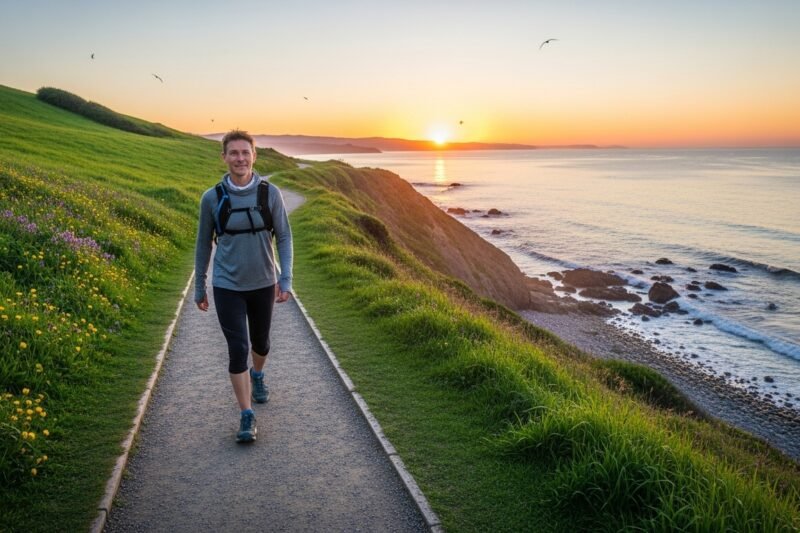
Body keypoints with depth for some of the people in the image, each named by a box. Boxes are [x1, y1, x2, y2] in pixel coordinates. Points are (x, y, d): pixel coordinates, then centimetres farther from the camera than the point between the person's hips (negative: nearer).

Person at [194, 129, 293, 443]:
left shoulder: (270, 193, -8)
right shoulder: (212, 198, -8)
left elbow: (284, 237, -3)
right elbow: (203, 244, 3)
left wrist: (286, 279, -11)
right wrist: (199, 288, 7)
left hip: (263, 284, 2)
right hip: (227, 286, -1)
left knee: (260, 342, 19)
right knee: (238, 349, -7)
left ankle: (257, 376, 53)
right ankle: (247, 417, 6)